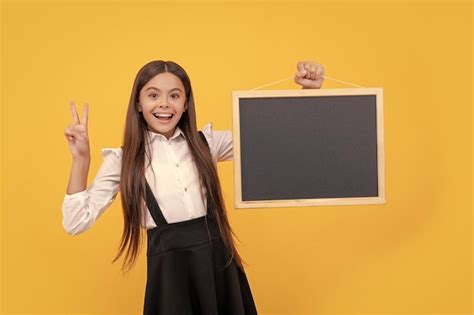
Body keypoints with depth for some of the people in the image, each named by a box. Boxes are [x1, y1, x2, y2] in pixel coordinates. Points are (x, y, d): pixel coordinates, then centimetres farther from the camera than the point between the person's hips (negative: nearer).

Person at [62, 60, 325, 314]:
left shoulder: (206, 142, 4)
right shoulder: (122, 159, -1)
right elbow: (77, 223, -4)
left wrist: (308, 90, -7)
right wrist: (81, 159, -13)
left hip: (220, 263, 3)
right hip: (169, 271, -2)